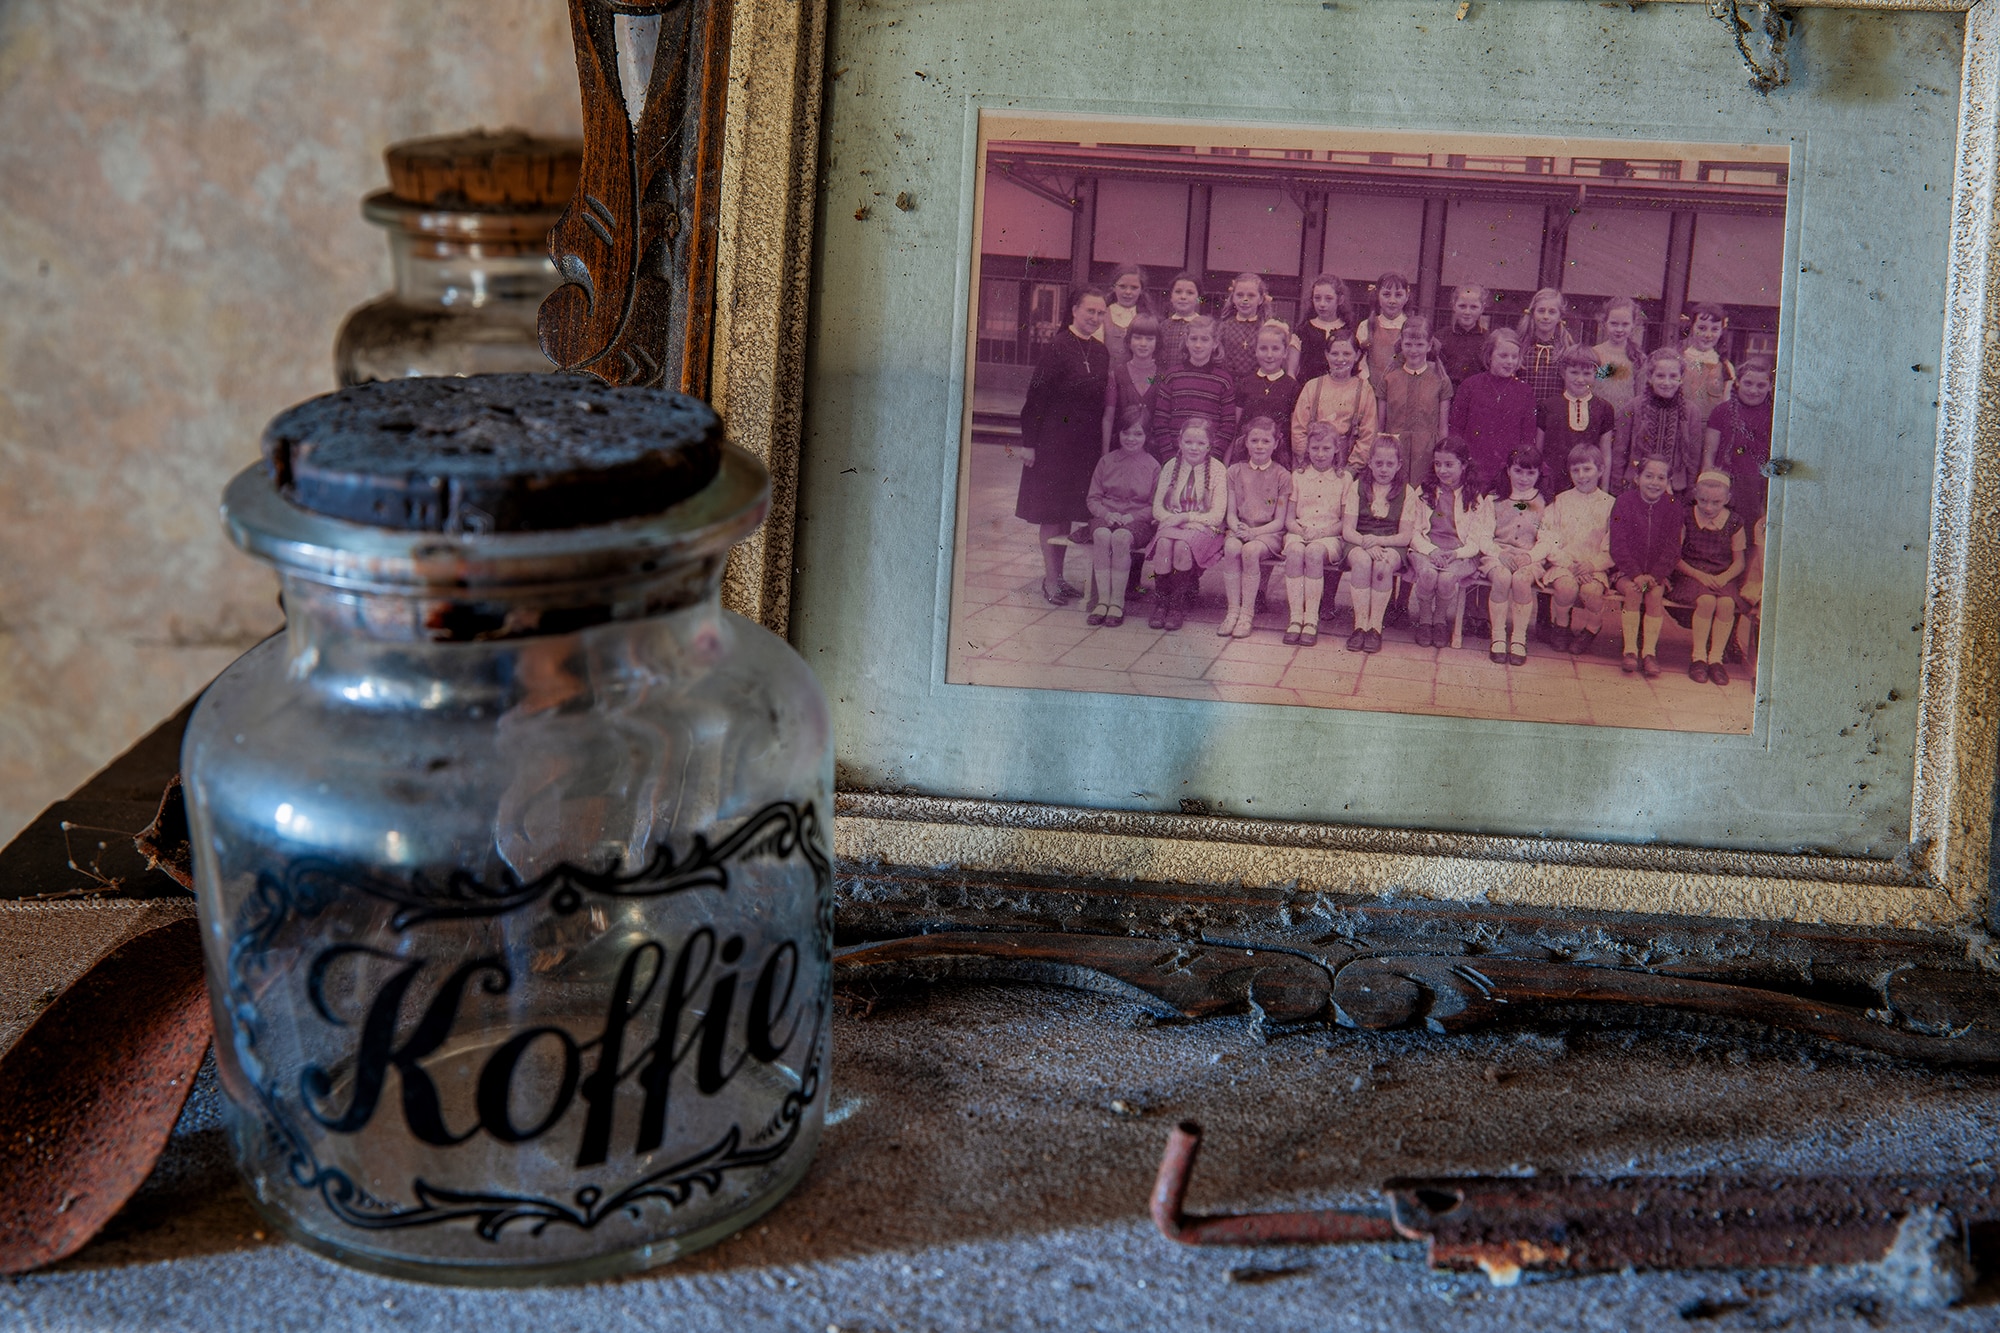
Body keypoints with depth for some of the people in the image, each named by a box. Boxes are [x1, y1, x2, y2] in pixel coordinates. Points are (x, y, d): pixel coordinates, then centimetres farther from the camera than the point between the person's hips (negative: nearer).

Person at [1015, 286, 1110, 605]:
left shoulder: (1100, 352, 8)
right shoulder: (1058, 347, -12)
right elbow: (1036, 396, -12)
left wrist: (1103, 443, 11)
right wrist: (1029, 442, -15)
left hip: (1086, 443, 6)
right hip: (1055, 440, -6)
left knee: (1069, 511, 12)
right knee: (1051, 511, 0)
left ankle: (1058, 576, 20)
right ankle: (1050, 579, 6)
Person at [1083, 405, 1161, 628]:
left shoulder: (1152, 466, 6)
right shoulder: (1106, 461, 13)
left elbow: (1155, 506, 4)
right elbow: (1093, 498, 11)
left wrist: (1132, 516, -13)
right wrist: (1106, 514, -9)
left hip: (1138, 520, -2)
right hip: (1106, 516, 2)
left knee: (1121, 537, -37)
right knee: (1101, 535, -34)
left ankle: (1118, 602, -29)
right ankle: (1103, 599, -34)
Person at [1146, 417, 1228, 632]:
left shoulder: (1217, 470, -1)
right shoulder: (1171, 466, 8)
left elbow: (1217, 515, -8)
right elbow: (1157, 507, 7)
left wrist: (1185, 518, -16)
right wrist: (1172, 519, -13)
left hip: (1202, 528, -2)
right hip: (1171, 524, 2)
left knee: (1182, 546, -36)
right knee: (1164, 543, -33)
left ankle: (1178, 606, -22)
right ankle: (1160, 604, -22)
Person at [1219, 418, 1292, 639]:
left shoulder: (1282, 476, 2)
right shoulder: (1235, 471, 11)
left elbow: (1279, 521, -2)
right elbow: (1231, 513, 8)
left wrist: (1254, 532, -17)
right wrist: (1237, 528, -14)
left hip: (1269, 533, -2)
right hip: (1240, 530, 2)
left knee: (1251, 550, -35)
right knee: (1231, 547, -32)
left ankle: (1247, 612, -27)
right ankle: (1233, 610, -27)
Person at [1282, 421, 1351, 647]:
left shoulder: (1345, 479, 10)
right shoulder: (1298, 476, 16)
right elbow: (1288, 518, 10)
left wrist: (1322, 531, -12)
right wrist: (1301, 530, -12)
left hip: (1330, 537, -2)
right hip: (1299, 533, 2)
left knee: (1314, 551, -36)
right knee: (1295, 551, -34)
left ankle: (1311, 618, -34)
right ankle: (1295, 616, -36)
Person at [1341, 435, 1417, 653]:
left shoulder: (1407, 492, 6)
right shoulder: (1358, 487, 8)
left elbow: (1405, 537, 0)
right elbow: (1347, 531, 0)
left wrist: (1379, 540, -18)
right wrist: (1366, 543, -20)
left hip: (1391, 546, 0)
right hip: (1359, 543, 1)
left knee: (1383, 564, -36)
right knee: (1362, 560, -35)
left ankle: (1375, 626, -29)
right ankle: (1360, 625, -33)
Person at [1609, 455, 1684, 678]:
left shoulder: (1672, 506, -1)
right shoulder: (1624, 502, -5)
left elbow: (1672, 547, -4)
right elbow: (1618, 544, -10)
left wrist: (1654, 576, -18)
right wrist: (1636, 575, -22)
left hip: (1658, 572, 1)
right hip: (1626, 570, -1)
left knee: (1655, 593, -26)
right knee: (1633, 590, -29)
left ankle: (1649, 651, -23)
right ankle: (1630, 649, -25)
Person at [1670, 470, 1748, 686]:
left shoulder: (1734, 523, 4)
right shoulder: (1686, 519, -1)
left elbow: (1739, 561, 6)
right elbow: (1675, 557, -2)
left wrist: (1724, 577, -14)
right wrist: (1699, 575, -16)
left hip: (1722, 578, 2)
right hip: (1691, 576, -2)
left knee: (1727, 603, -31)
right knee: (1706, 601, -33)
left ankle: (1716, 657, -21)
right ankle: (1699, 657, -22)